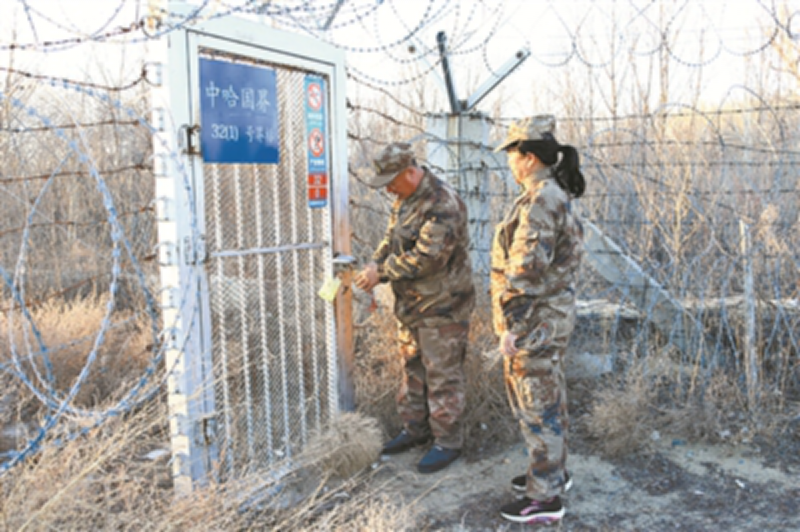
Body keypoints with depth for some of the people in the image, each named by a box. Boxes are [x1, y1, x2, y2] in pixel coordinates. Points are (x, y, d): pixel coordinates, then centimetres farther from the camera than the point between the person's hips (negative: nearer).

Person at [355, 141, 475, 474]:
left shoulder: (443, 205, -23)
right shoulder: (404, 198, 9)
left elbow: (426, 257, -27)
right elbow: (391, 238, 16)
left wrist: (381, 273, -20)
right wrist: (375, 263, -4)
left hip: (441, 307, -9)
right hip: (410, 304, 9)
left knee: (442, 376, 1)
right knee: (412, 368, 19)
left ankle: (448, 442, 14)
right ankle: (415, 429, 33)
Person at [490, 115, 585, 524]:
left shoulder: (539, 202, -21)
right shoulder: (554, 196, 10)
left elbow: (528, 271, -24)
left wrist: (512, 328, -20)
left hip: (535, 318, -10)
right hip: (552, 311, 10)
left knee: (537, 405, 1)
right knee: (548, 398, 20)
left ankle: (545, 498, 13)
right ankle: (553, 471, 36)